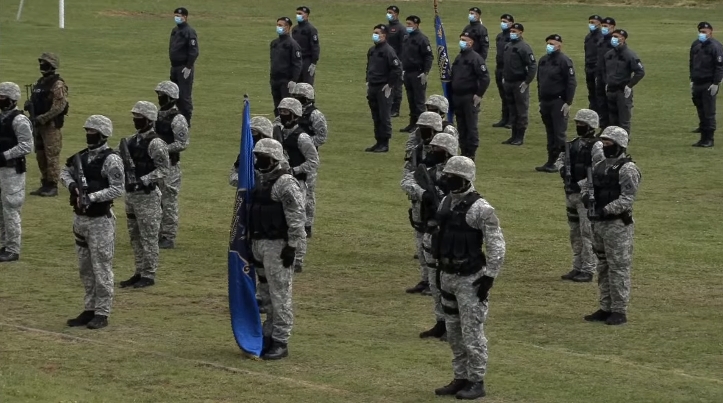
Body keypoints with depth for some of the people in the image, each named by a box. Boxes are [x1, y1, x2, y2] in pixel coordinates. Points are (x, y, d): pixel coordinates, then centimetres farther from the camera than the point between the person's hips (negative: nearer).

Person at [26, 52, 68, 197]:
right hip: (39, 124, 9)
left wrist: (42, 118, -21)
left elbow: (59, 106, -20)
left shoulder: (58, 85, -13)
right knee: (40, 155, 11)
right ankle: (45, 184, 19)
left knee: (51, 155, -6)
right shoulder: (40, 82, 15)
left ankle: (52, 186, -3)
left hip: (51, 125, -9)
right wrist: (29, 105, 0)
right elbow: (34, 101, 23)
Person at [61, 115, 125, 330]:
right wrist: (71, 184, -3)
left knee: (101, 269, -3)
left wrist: (92, 196, -24)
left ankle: (102, 313, 2)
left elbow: (118, 189, -18)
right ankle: (90, 310, 24)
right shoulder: (82, 156, 10)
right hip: (81, 218, 8)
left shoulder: (111, 159, -13)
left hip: (100, 221, -8)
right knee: (85, 269, 15)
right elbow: (65, 172, 19)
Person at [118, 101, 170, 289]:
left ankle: (149, 275, 3)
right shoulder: (132, 140, 11)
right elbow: (123, 161, 20)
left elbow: (163, 170, -17)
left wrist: (143, 180, -24)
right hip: (131, 194, 9)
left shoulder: (155, 143, -14)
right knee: (135, 236, 14)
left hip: (147, 195, -9)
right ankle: (140, 272, 23)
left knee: (148, 237, -2)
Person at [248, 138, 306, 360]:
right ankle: (268, 337, 23)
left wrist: (292, 247, -19)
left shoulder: (286, 184, -14)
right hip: (259, 243, 9)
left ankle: (281, 342, -4)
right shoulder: (260, 181, 15)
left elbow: (296, 219, -17)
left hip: (277, 246, -9)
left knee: (280, 295, -7)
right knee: (267, 294, 15)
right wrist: (251, 244, 20)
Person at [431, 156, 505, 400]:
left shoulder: (480, 208, -16)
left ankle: (476, 382, 4)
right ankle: (461, 379, 23)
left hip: (470, 279, -8)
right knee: (453, 332, 14)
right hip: (448, 276, 8)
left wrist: (489, 278, -16)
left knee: (472, 333, -4)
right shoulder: (446, 202, 8)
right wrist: (440, 270, 18)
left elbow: (497, 246, -15)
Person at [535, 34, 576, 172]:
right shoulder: (543, 60, 13)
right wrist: (540, 100, 16)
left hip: (558, 102, -7)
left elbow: (571, 83, -13)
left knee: (559, 134, -8)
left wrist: (568, 103, -17)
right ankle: (551, 162, 15)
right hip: (545, 102, 7)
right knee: (550, 134, 11)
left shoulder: (564, 61, -10)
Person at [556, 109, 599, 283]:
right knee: (575, 233, 14)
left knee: (587, 233, -5)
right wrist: (562, 168, 3)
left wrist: (579, 185, -21)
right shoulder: (574, 143, 12)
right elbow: (561, 158, 24)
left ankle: (588, 270, -2)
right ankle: (577, 267, 23)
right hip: (571, 193, 9)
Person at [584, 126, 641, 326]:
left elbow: (627, 199, -19)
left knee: (618, 268, -5)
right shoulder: (600, 165, 14)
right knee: (603, 268, 12)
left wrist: (605, 210, -26)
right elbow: (592, 188, 24)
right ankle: (606, 308, 19)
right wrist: (588, 199, 4)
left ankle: (619, 311, -2)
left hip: (617, 224, -9)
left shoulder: (627, 169, -12)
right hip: (598, 223, 9)